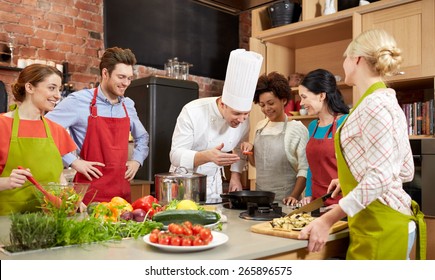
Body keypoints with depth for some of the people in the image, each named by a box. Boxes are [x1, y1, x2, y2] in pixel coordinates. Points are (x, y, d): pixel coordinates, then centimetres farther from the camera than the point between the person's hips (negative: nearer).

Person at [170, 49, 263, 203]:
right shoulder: (192, 112, -24)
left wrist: (235, 176, 0)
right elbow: (176, 155, -26)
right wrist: (207, 156, -42)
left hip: (214, 183, 4)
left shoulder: (243, 118, -10)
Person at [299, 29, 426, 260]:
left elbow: (380, 177, -24)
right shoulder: (387, 102, 12)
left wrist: (329, 219, -24)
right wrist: (350, 181, 19)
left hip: (381, 226, -10)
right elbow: (405, 171, 15)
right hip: (384, 221, 10)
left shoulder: (375, 104, -18)